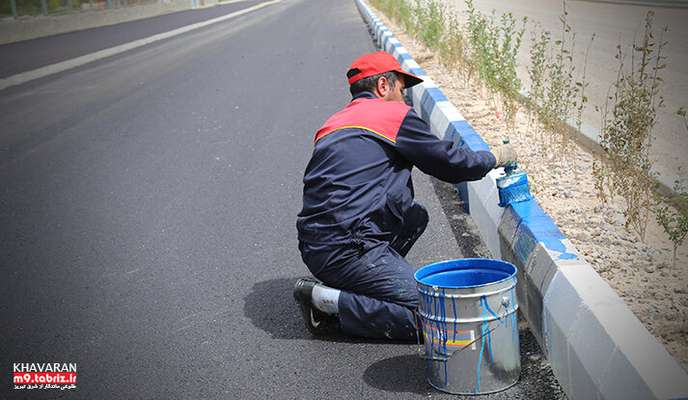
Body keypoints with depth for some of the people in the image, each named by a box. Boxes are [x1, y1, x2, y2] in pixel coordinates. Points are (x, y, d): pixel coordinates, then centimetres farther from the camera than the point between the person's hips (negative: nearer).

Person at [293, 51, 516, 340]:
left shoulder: (332, 124, 22)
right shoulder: (394, 115, -1)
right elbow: (452, 162, 5)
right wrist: (495, 157, 23)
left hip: (314, 249, 9)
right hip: (347, 250, -9)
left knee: (415, 216, 23)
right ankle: (330, 302, -9)